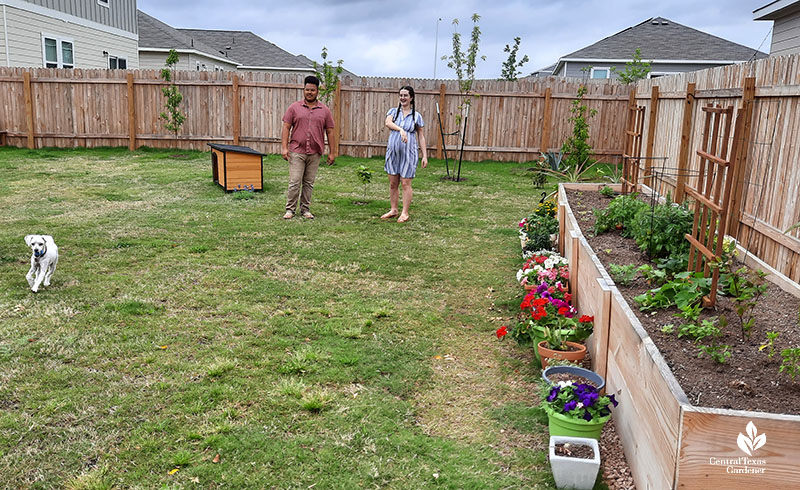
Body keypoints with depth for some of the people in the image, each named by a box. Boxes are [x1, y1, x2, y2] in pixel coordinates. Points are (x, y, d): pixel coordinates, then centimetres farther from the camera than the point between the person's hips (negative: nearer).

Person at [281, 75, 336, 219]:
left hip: (315, 153, 2)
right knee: (294, 182, -4)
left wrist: (331, 152, 5)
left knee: (309, 183, 8)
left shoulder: (324, 110, 8)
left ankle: (305, 210, 16)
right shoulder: (294, 108, 4)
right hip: (296, 152, -2)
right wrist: (284, 147, -8)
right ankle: (290, 210, 4)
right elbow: (286, 127, 2)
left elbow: (330, 131, 9)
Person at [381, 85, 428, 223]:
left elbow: (421, 137, 4)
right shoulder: (393, 111, 6)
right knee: (393, 183, 9)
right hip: (392, 152, 3)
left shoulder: (416, 116, 3)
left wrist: (425, 156, -1)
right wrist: (401, 130, -33)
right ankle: (393, 210, 21)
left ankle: (405, 213, 5)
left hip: (408, 153, -3)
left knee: (405, 183, -2)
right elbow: (388, 123, -16)